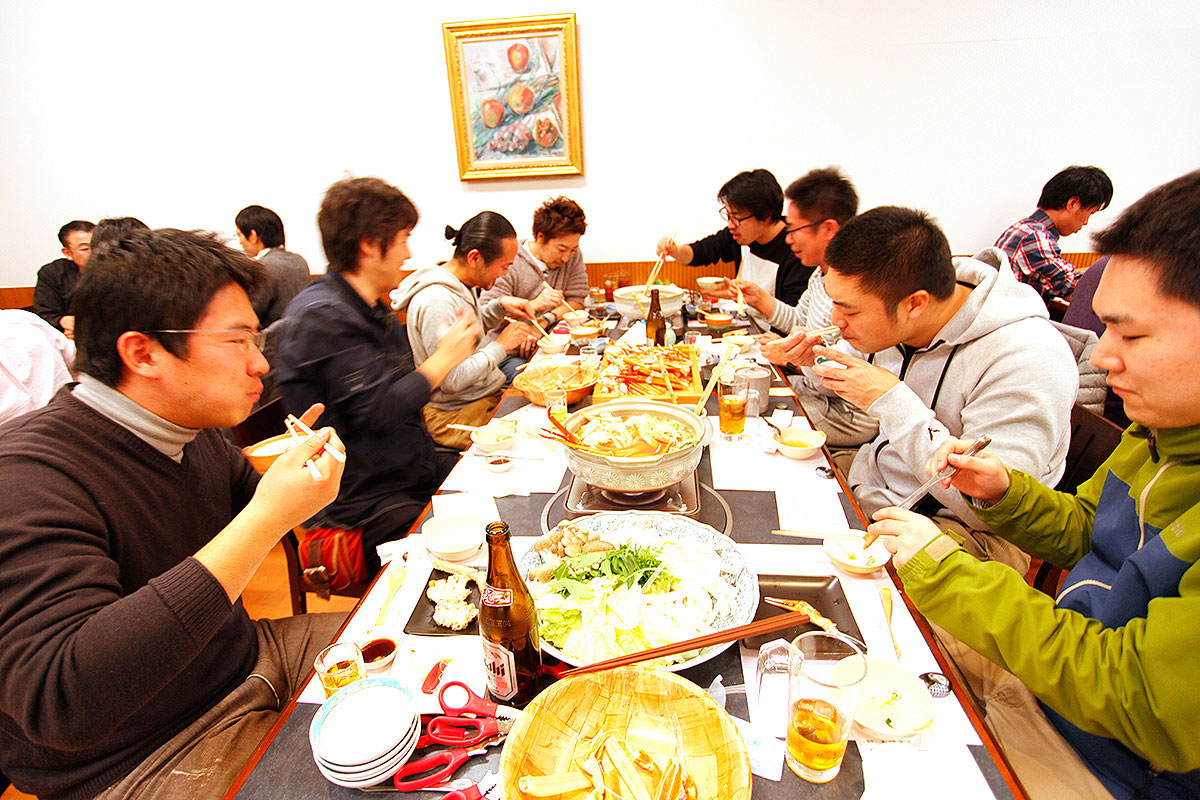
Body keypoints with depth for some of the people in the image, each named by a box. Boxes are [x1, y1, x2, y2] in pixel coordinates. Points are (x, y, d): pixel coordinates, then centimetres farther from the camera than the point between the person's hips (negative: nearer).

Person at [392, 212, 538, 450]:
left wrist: (501, 305, 6)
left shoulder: (461, 286, 5)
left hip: (488, 393, 10)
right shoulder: (437, 302, -24)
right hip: (454, 415, -10)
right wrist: (501, 346, -17)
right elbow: (451, 380, -26)